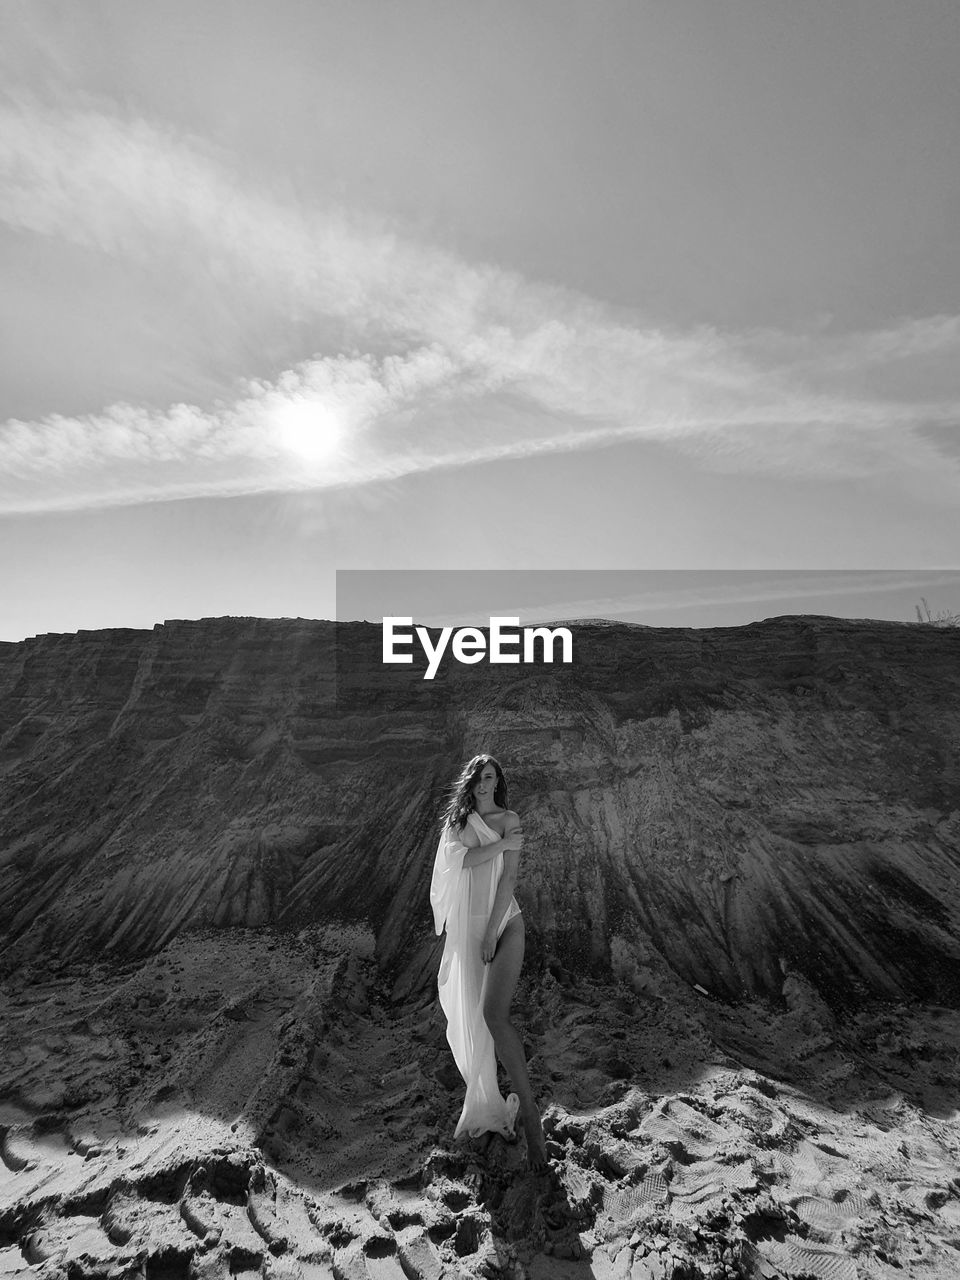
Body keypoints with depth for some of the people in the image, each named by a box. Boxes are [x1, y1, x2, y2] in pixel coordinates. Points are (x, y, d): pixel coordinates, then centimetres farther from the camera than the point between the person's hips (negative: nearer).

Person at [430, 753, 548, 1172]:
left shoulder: (509, 819, -4)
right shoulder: (455, 822, 7)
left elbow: (508, 878, -10)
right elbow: (458, 858, -11)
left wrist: (491, 932, -15)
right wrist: (502, 844, -15)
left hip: (503, 925, -4)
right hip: (466, 929, 4)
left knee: (494, 1014, -21)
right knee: (471, 1020, 15)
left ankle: (530, 1116, -11)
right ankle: (486, 1105, 40)